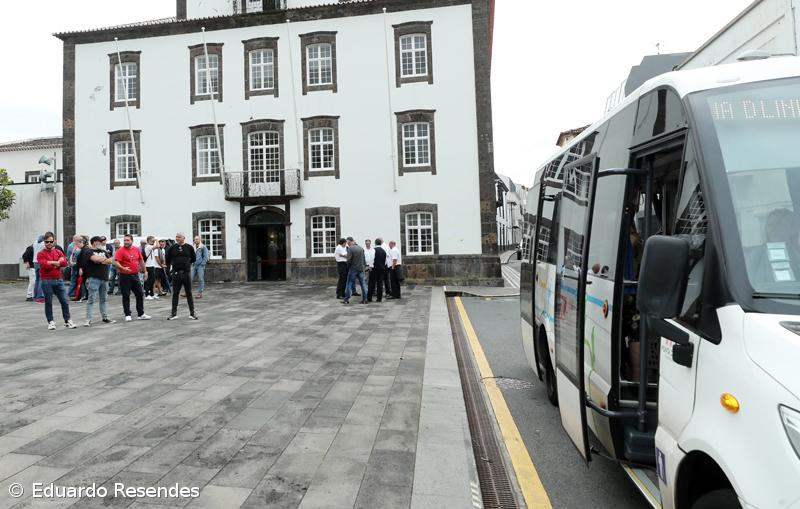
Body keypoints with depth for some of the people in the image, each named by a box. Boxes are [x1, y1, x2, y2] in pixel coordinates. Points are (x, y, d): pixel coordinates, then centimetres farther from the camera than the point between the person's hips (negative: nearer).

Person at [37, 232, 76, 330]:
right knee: (48, 302, 5)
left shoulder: (59, 252, 10)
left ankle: (67, 321, 13)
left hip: (59, 280, 3)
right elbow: (44, 264, -17)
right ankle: (50, 322, 13)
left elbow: (64, 263, -5)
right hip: (46, 281, -3)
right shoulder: (41, 254, 0)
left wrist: (51, 263, -11)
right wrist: (57, 262, -7)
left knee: (64, 301, 4)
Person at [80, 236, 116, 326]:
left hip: (104, 278, 6)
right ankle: (88, 319, -2)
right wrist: (104, 259, -2)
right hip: (94, 278, -6)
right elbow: (95, 259, -20)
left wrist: (100, 260, -10)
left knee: (103, 299, 13)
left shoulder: (104, 251, 16)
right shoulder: (88, 251, -3)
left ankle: (105, 317, 21)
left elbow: (110, 261, 5)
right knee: (91, 300, -6)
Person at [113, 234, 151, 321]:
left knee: (140, 294, 8)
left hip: (135, 275, 6)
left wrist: (145, 271, 20)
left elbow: (141, 261, 19)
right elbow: (115, 262, -17)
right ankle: (127, 315, 10)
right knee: (126, 296, 2)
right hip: (125, 276, -5)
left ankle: (141, 314, 18)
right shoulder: (120, 251, -9)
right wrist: (123, 268, -33)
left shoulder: (136, 249, 8)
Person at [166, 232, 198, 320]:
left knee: (189, 293, 4)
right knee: (175, 294, 6)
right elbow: (167, 259, 12)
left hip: (186, 273, 0)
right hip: (176, 273, 1)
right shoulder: (172, 248, 2)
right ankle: (174, 313, 13)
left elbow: (193, 259, 13)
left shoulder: (189, 247, 1)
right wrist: (169, 269, 11)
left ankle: (192, 313, 9)